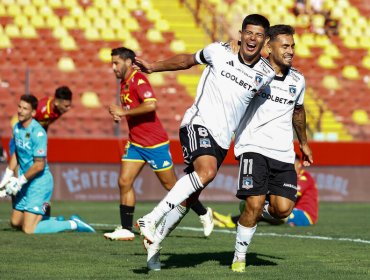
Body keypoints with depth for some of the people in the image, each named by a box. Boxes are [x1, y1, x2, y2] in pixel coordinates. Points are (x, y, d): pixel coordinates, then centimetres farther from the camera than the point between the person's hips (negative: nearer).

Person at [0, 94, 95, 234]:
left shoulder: (38, 132, -21)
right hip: (25, 182, 9)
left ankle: (73, 224, 1)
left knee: (29, 230, -13)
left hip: (40, 182, -9)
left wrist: (20, 181, -16)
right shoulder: (17, 127, 5)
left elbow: (39, 165, -22)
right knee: (15, 222, 14)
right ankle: (56, 221, 27)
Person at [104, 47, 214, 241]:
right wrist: (119, 114, 6)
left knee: (171, 185, 2)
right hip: (135, 143, 8)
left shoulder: (138, 80, -16)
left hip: (154, 143, -8)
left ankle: (204, 214, 20)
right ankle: (126, 229, -2)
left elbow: (151, 104, -30)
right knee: (124, 182, -4)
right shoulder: (124, 83, 12)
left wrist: (124, 112, -24)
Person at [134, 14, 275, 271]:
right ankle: (152, 218, -31)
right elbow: (188, 61, 15)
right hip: (198, 123, -4)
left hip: (222, 139, 4)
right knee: (207, 171, -32)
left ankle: (154, 242, 21)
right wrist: (154, 67, 18)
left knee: (190, 198, 5)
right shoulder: (220, 52, -3)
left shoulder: (266, 74, 2)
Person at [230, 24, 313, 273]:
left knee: (283, 209, -10)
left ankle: (260, 211, 26)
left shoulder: (297, 81, 10)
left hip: (283, 152, 4)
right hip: (254, 147, -4)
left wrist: (304, 143, 38)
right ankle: (239, 257, 3)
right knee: (254, 204, -15)